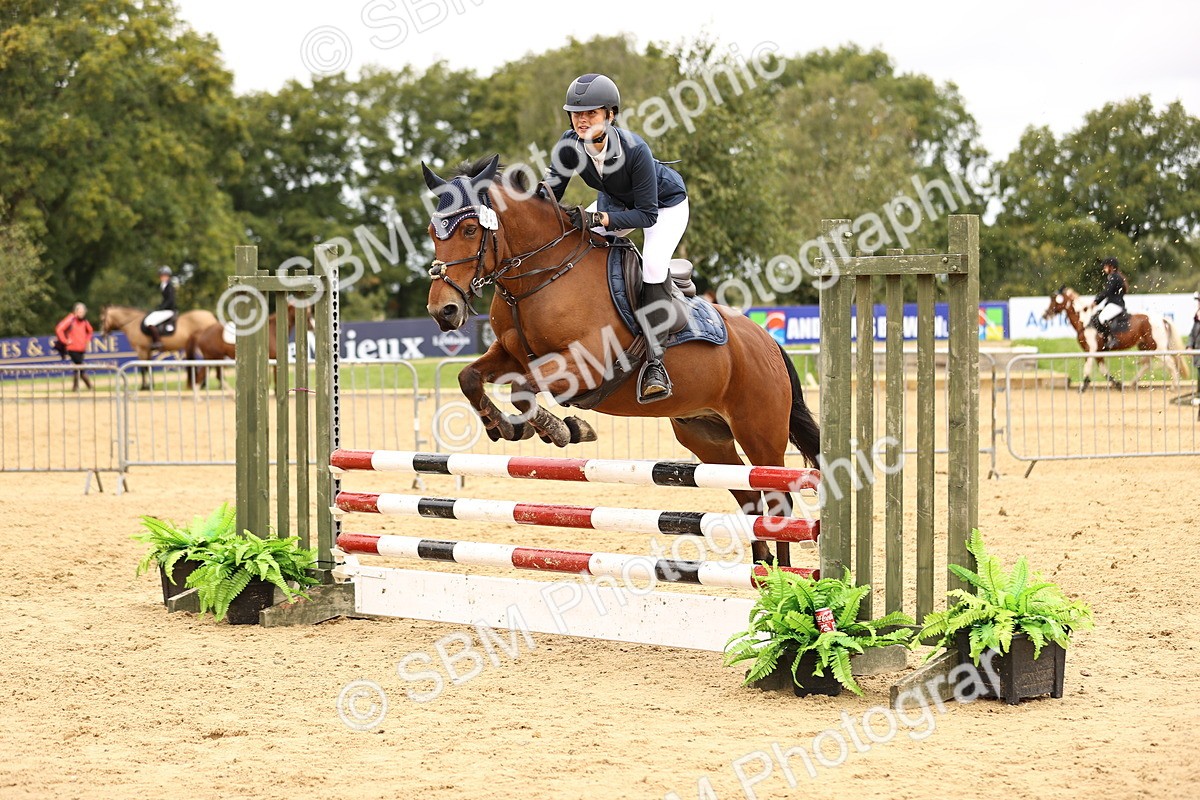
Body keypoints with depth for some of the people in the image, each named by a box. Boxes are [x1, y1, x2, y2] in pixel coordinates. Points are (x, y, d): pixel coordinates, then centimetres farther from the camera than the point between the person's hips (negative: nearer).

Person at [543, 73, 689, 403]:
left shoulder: (634, 149, -39)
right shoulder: (570, 144, -25)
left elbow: (647, 214, -35)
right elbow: (552, 193, -14)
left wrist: (598, 219, -46)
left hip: (665, 203, -6)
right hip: (615, 201, 6)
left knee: (653, 262, -29)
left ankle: (655, 363, -28)